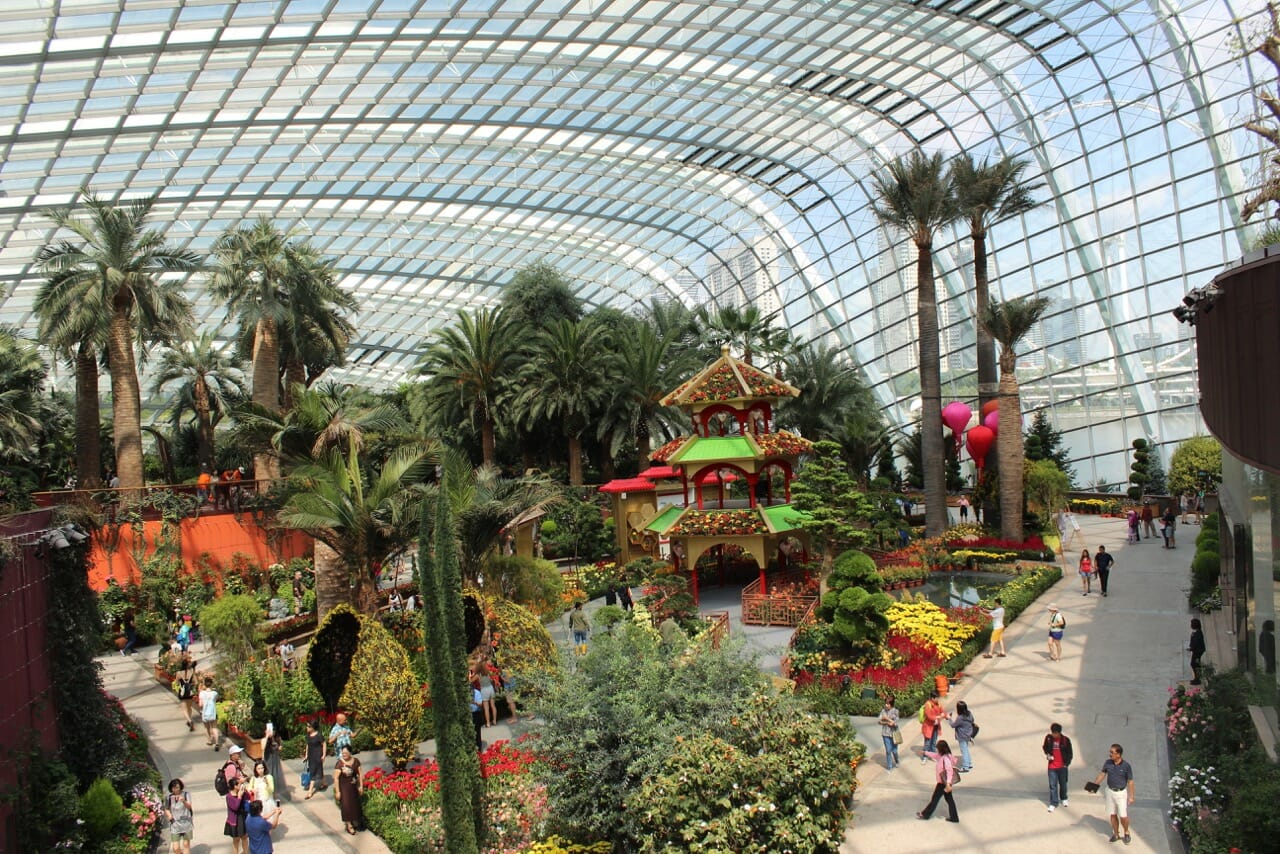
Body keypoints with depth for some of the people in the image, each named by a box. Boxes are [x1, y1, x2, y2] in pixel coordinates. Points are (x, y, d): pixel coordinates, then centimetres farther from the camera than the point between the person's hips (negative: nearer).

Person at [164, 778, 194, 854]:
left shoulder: (185, 794, -6)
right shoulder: (169, 798, 0)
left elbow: (189, 806, -19)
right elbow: (166, 809, 11)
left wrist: (184, 801, -40)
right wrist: (168, 814, -12)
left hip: (186, 823, -1)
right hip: (175, 824, 1)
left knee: (186, 844, 6)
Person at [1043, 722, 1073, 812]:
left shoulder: (1065, 740, -12)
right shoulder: (1048, 738, -8)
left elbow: (1070, 753, -1)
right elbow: (1044, 747, 11)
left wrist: (1066, 763, -6)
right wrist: (1047, 754, -6)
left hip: (1062, 766, 0)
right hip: (1052, 767, 0)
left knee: (1063, 784, 18)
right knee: (1052, 785, -1)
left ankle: (1063, 799, 41)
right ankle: (1053, 803, 5)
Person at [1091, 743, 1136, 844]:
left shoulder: (1126, 765, -15)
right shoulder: (1108, 763, -5)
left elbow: (1130, 781, -9)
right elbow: (1102, 774, 3)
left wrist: (1131, 796, -10)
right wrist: (1094, 785, -8)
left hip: (1121, 792, -4)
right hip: (1110, 791, 4)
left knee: (1123, 816, -3)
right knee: (1113, 814, 11)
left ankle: (1126, 833, 23)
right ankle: (1116, 834, 27)